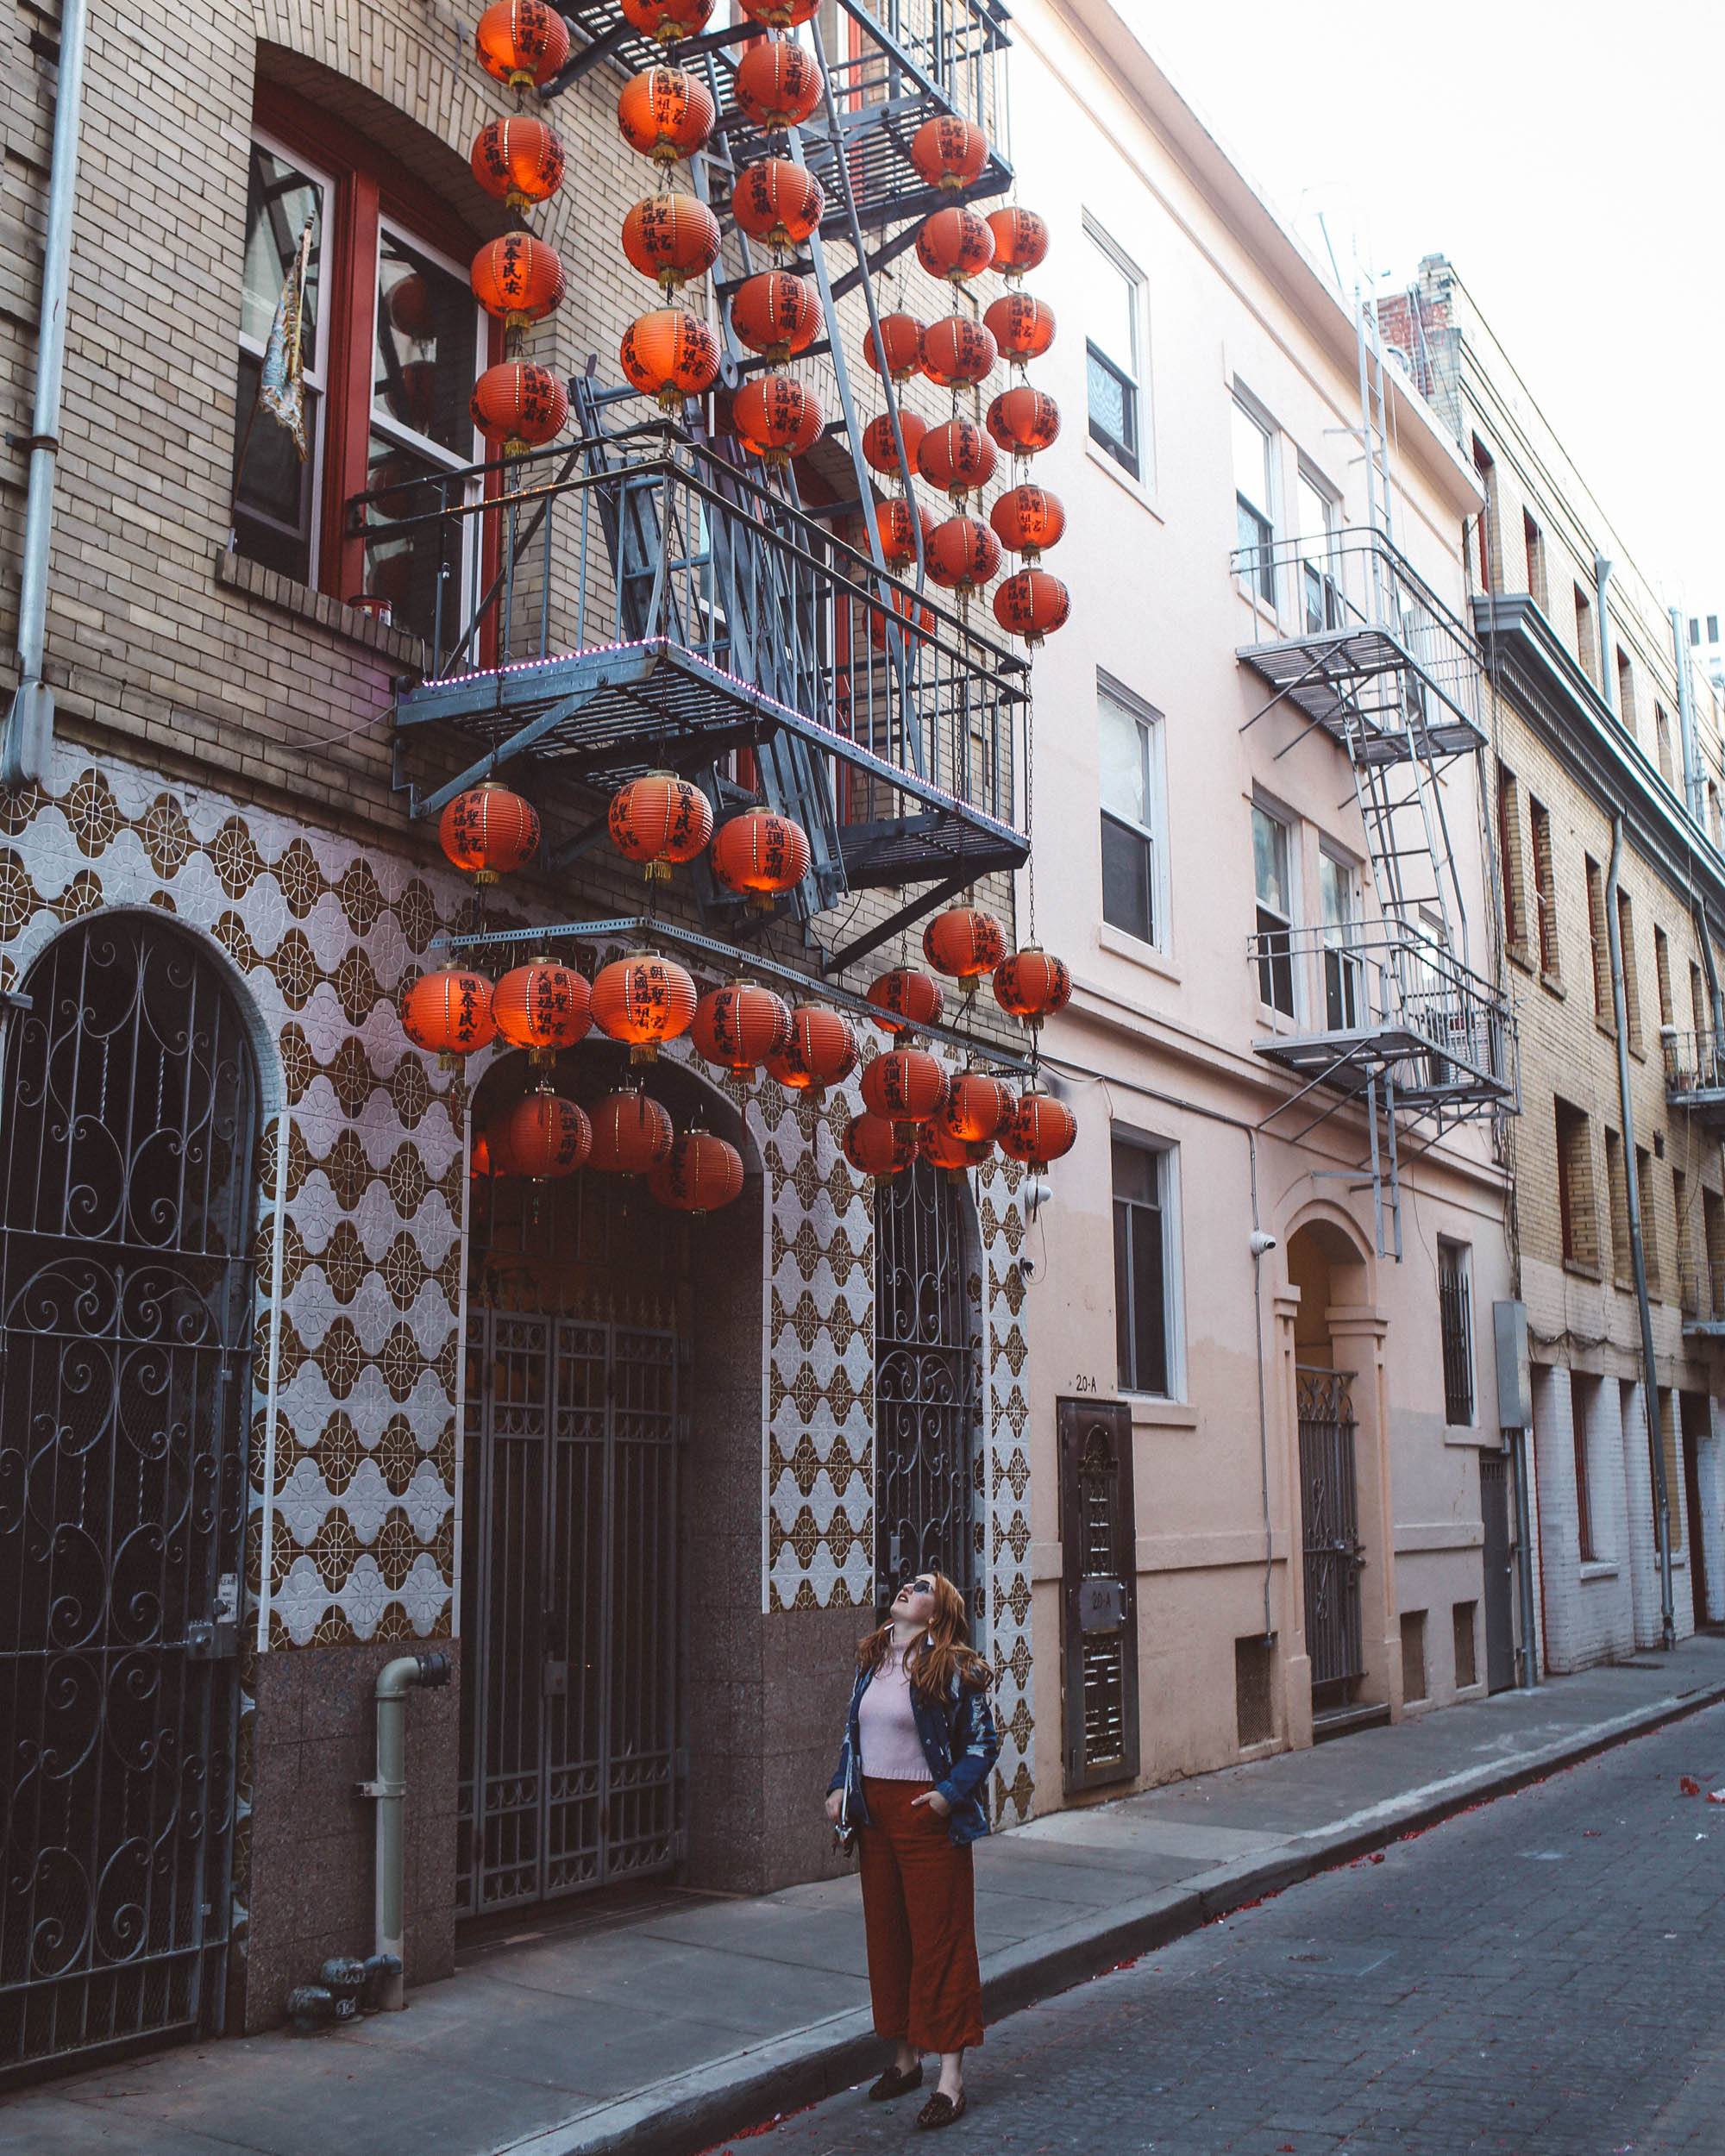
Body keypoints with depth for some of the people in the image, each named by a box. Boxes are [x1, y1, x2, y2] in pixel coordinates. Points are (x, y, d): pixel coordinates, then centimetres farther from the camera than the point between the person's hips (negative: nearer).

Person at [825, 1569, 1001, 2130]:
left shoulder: (954, 1669, -9)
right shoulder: (871, 1662, 10)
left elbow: (983, 1742, -7)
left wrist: (951, 1792, -18)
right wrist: (839, 1788, 7)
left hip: (927, 1815, -7)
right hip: (873, 1813, 7)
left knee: (940, 1939, -2)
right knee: (885, 1935, 14)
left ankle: (951, 2079, 3)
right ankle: (906, 2057, 28)